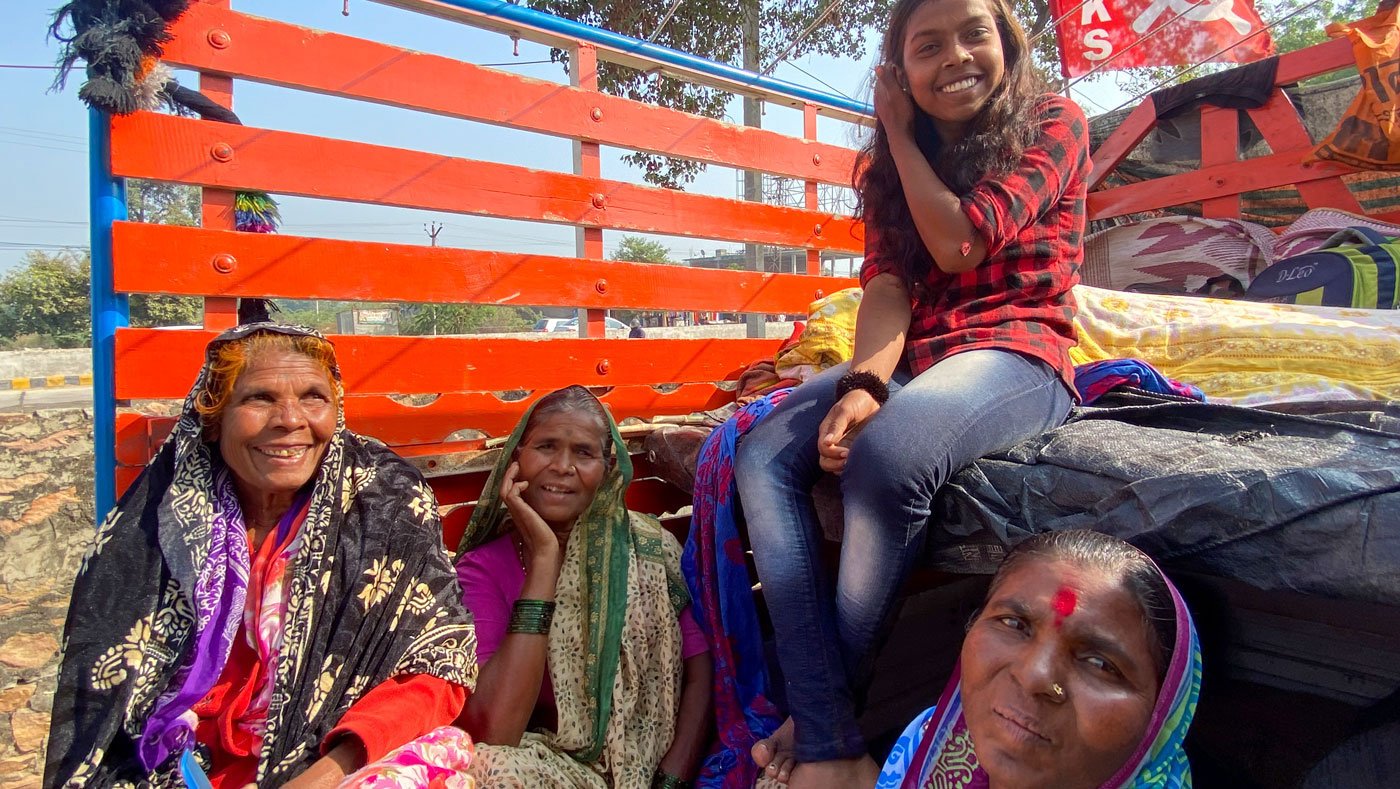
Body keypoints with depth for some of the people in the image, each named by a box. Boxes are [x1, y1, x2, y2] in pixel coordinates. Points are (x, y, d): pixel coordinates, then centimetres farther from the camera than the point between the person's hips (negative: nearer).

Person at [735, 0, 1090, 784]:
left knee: (886, 454, -37)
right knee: (763, 453, -21)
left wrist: (901, 133, 3)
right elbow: (887, 283, 1)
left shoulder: (1055, 123, 4)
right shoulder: (889, 166, 17)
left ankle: (828, 712, -15)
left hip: (1017, 356, -5)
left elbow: (959, 244, -10)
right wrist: (864, 384, -19)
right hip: (912, 359, 5)